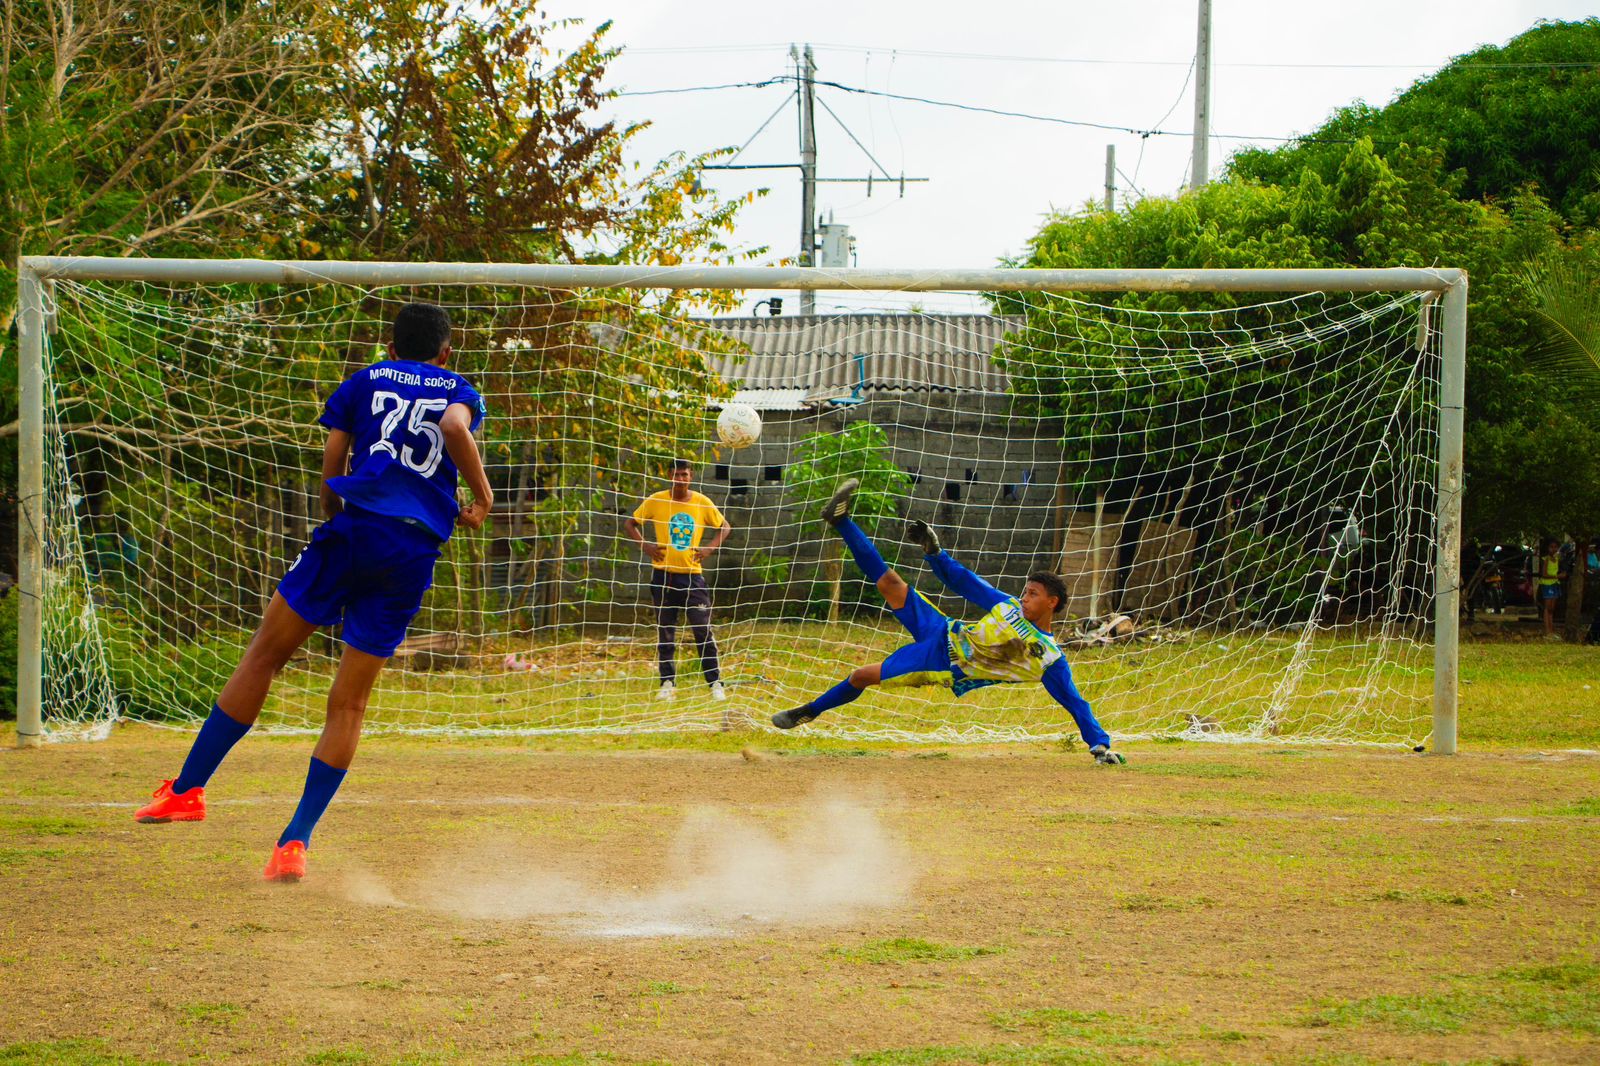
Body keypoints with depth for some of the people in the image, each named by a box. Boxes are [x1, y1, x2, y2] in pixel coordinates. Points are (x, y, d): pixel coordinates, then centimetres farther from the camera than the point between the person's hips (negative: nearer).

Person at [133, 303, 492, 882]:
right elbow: (456, 427, -8)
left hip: (356, 527, -1)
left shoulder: (366, 380, 18)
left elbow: (331, 462, 10)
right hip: (415, 552, 1)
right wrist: (481, 496, 3)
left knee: (265, 654, 9)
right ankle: (296, 840, -3)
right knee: (349, 702, 4)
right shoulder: (460, 390, 17)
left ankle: (187, 789, 7)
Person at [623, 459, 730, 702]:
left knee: (703, 631, -4)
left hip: (692, 575, 0)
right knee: (665, 634, 5)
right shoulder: (656, 501, -1)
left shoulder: (702, 503, 1)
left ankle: (715, 683, 1)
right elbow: (630, 523, 8)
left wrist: (709, 547, -4)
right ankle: (668, 683, 14)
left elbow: (724, 527, 13)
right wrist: (644, 545, -7)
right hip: (663, 575, 0)